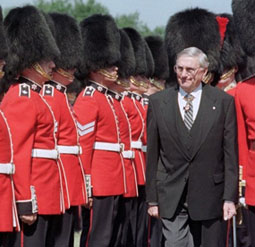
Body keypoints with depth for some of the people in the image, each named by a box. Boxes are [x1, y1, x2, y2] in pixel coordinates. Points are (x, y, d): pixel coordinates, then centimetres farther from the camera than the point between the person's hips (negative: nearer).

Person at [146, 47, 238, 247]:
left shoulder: (223, 102, 0)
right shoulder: (158, 102, 4)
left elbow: (231, 155, -1)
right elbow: (152, 155, 6)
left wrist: (230, 198, -6)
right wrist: (152, 199, 3)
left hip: (210, 198, 0)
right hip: (172, 199, 0)